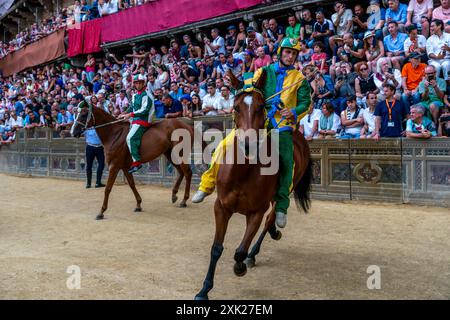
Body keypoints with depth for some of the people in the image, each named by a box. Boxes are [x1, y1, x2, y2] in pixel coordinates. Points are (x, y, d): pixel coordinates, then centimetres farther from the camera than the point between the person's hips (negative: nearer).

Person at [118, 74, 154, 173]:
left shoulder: (146, 95, -10)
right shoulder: (135, 95, 19)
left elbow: (144, 110, -19)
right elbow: (132, 107, 30)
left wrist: (130, 114, -19)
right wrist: (124, 113, 14)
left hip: (143, 121, -10)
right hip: (136, 120, 10)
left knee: (130, 138, -22)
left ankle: (137, 161, -22)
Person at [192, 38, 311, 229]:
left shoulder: (299, 79, 12)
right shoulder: (264, 72, 13)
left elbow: (306, 102, 5)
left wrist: (294, 112, -15)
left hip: (282, 127, 0)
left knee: (287, 165, -16)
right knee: (225, 145, -15)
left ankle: (281, 207, 1)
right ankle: (207, 185, -2)